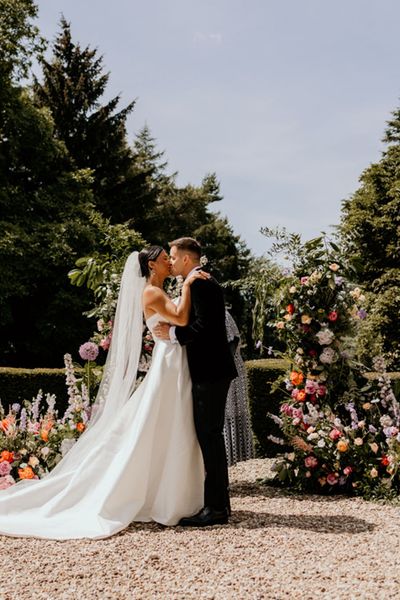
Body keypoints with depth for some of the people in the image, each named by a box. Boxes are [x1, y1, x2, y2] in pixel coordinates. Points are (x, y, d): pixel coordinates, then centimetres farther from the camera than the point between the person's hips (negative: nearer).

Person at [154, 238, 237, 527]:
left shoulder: (200, 284, -14)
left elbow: (204, 326, -23)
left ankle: (215, 508, -2)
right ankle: (219, 502, 24)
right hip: (212, 371, 11)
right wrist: (173, 329, 10)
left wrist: (173, 333, -15)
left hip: (210, 373, -11)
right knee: (211, 437, 15)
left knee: (209, 438, -7)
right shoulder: (204, 283, 19)